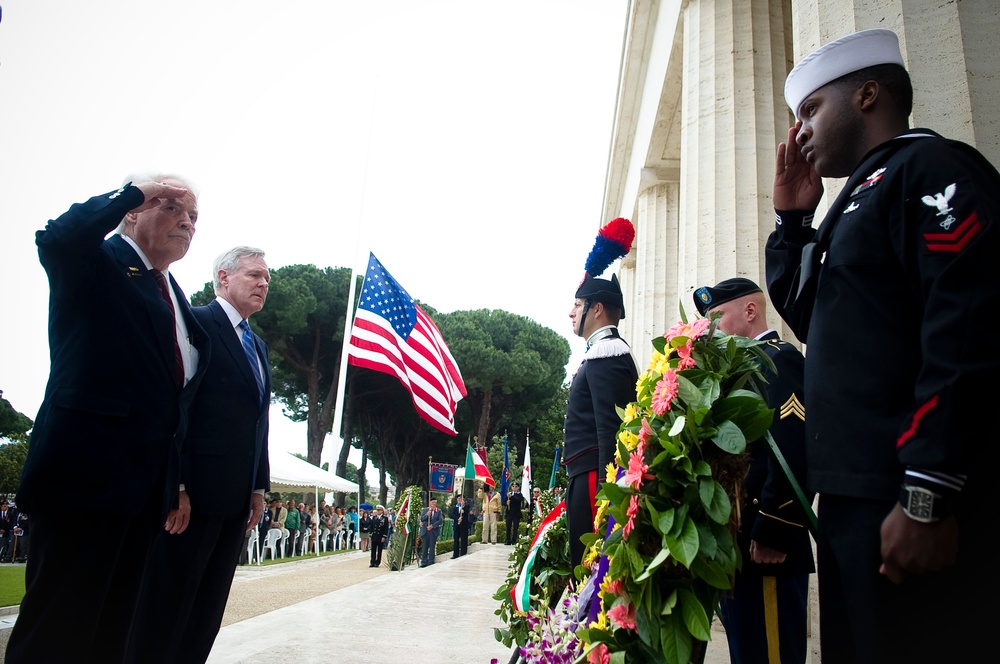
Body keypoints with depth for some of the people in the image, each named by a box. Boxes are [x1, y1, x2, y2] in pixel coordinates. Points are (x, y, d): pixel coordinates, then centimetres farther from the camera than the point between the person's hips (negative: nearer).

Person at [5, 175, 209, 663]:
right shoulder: (97, 261, 0)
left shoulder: (175, 297, 19)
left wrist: (176, 482, 17)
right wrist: (132, 191, -11)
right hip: (87, 470, -7)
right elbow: (58, 236, -26)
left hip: (146, 484, 8)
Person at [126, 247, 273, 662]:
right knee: (164, 610, 1)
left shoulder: (258, 345, 20)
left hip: (237, 498, 8)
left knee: (206, 615, 12)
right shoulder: (195, 324, -5)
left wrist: (259, 486, 13)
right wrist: (175, 486, -18)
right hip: (192, 493, -8)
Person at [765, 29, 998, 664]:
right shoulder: (865, 194, 21)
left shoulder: (931, 167, -7)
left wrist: (927, 498, -24)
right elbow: (810, 318, 28)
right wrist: (793, 219, 18)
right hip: (855, 494, 9)